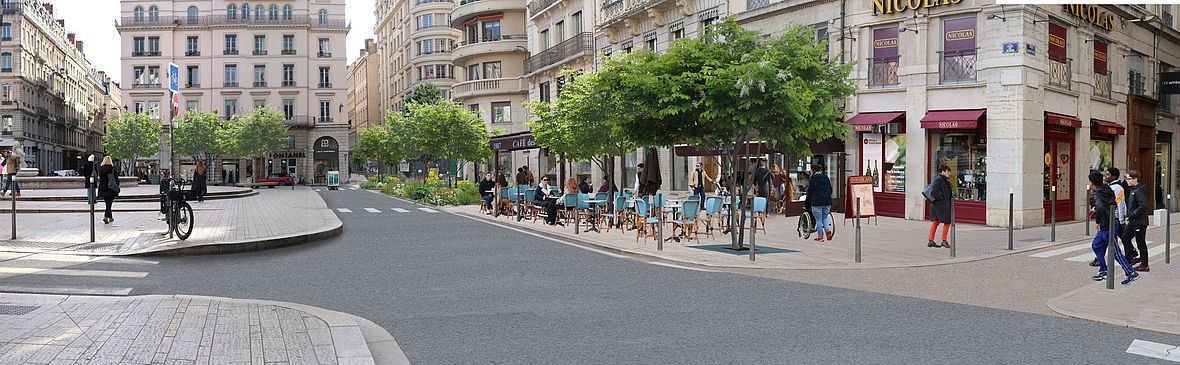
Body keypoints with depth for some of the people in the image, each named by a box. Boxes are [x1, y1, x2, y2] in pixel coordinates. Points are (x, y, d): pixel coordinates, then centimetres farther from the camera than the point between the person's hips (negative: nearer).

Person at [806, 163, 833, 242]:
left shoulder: (813, 179, -8)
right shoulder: (826, 178, 10)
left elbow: (810, 191, -5)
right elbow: (830, 189, 15)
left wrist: (809, 199, 11)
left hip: (817, 202, -6)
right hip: (827, 202, 6)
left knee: (818, 220, 2)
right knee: (824, 218, 19)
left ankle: (820, 236, 6)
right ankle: (828, 230, -3)